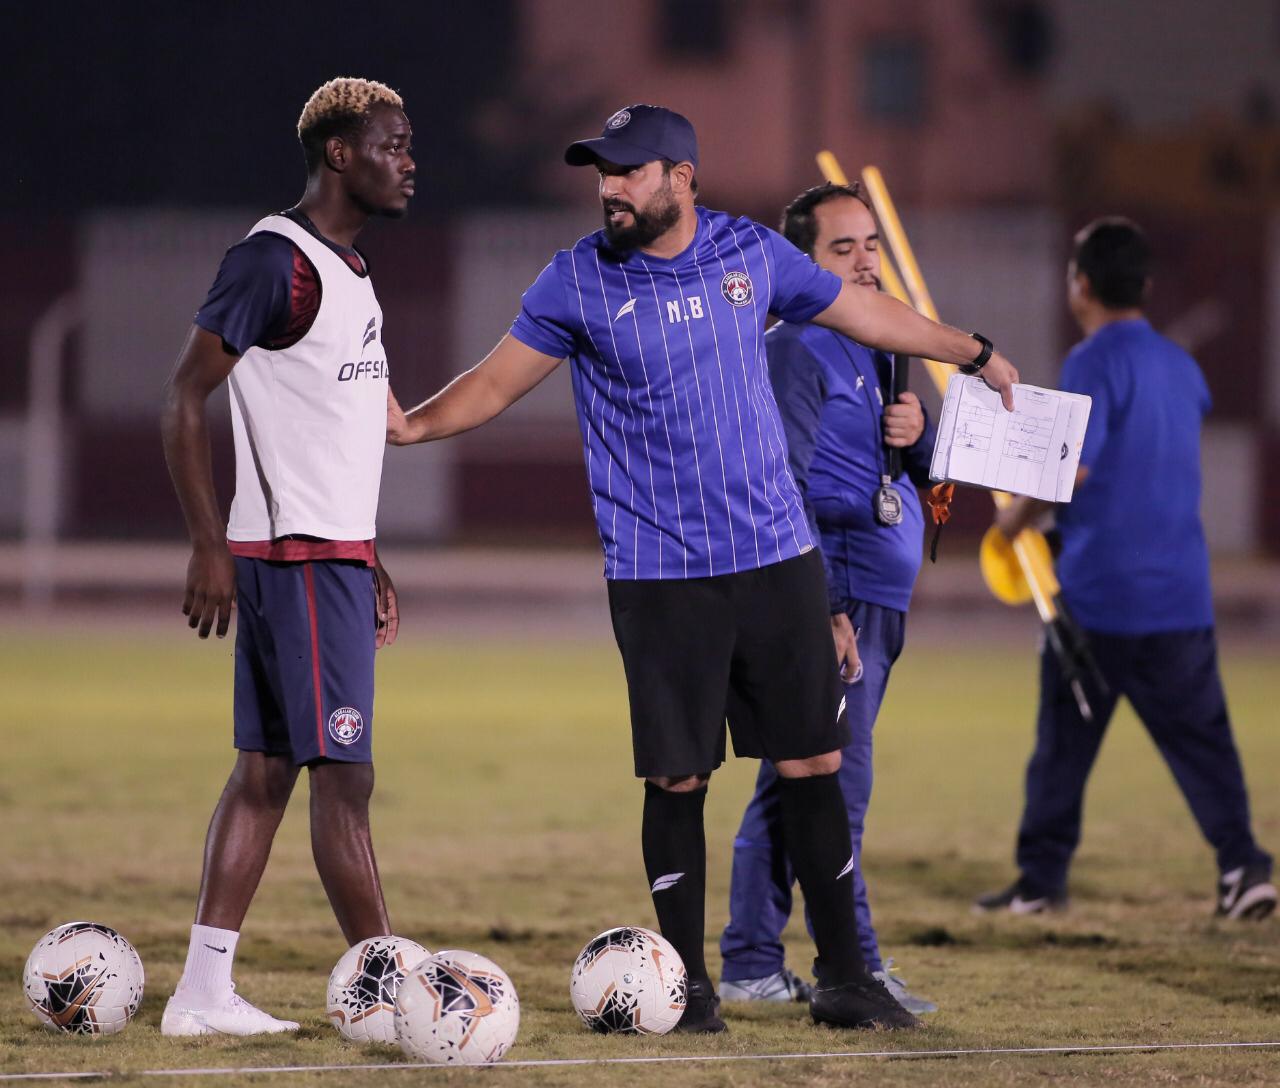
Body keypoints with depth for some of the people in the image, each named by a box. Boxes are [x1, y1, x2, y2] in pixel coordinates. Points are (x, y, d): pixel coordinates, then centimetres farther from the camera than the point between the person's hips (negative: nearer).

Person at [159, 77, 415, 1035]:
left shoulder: (349, 266, 17)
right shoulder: (275, 260, -13)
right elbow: (185, 396, -15)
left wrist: (369, 561, 23)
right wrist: (209, 547, -19)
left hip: (335, 554, 10)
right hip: (298, 558, -10)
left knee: (267, 769, 8)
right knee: (344, 776, -8)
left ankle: (204, 992, 9)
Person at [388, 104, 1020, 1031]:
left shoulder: (751, 253, 4)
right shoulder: (579, 281, -2)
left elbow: (862, 312, 18)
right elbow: (499, 381, 2)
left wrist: (973, 353, 27)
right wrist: (414, 425, -15)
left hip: (777, 555, 2)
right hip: (659, 572, -2)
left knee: (814, 764, 3)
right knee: (677, 779, -2)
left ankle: (844, 978, 11)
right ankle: (689, 982, 11)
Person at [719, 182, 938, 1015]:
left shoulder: (874, 347, 20)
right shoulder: (795, 350, -9)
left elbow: (927, 474, 24)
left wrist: (918, 433, 0)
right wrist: (822, 609, -22)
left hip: (875, 602, 9)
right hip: (831, 595, -9)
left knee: (791, 786, 12)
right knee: (833, 787, -9)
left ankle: (752, 966, 16)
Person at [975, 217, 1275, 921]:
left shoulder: (1095, 361, -10)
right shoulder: (1181, 365, 12)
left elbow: (1073, 465, -21)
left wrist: (1018, 514, -4)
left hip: (1098, 594, -5)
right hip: (1182, 595, 5)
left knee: (1063, 741, 6)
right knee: (1200, 736, 5)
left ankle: (1041, 878, 11)